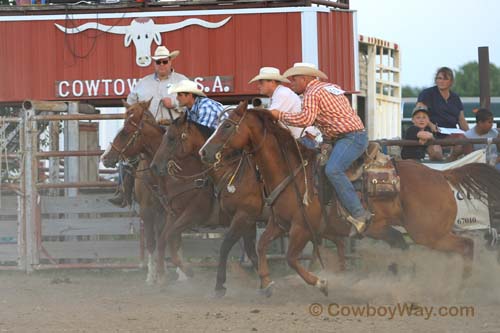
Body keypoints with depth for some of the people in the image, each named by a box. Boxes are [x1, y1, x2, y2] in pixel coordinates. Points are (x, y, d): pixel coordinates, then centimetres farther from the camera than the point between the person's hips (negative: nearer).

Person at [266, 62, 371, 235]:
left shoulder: (312, 93, -8)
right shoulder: (332, 87, 23)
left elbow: (305, 119, -23)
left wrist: (280, 115, -12)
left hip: (350, 136, -11)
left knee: (332, 170, -28)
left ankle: (359, 214, -35)